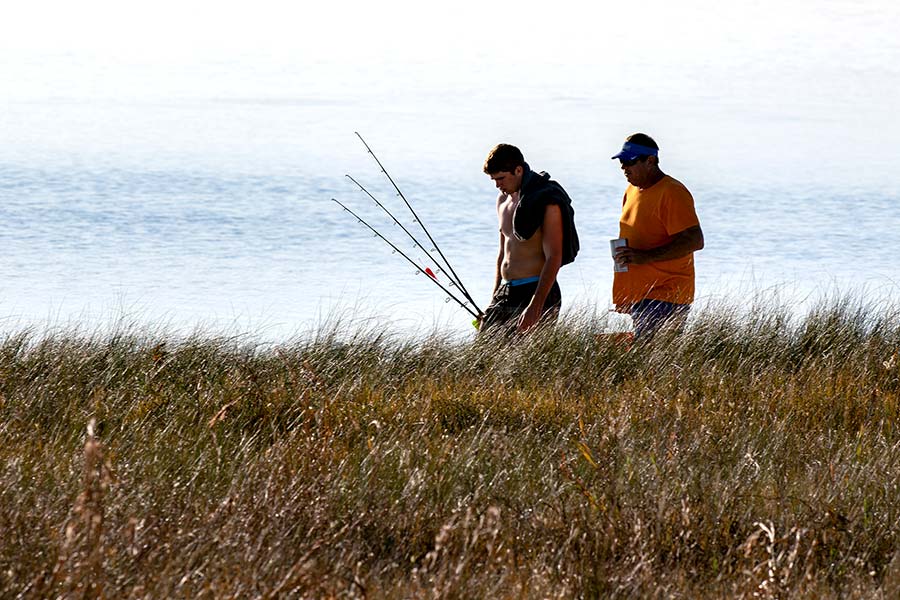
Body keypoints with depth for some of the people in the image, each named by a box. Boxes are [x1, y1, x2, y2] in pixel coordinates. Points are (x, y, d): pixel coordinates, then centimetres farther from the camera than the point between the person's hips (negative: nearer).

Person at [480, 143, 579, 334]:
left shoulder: (547, 203, -12)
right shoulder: (503, 200, 15)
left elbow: (554, 259, -18)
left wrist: (535, 307, -27)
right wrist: (494, 301, 20)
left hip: (535, 291, -8)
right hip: (504, 293, 8)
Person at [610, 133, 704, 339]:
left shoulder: (673, 193, -12)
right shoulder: (632, 190, 17)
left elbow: (694, 241, -20)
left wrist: (645, 256, -26)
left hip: (665, 297, -9)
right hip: (637, 296, 9)